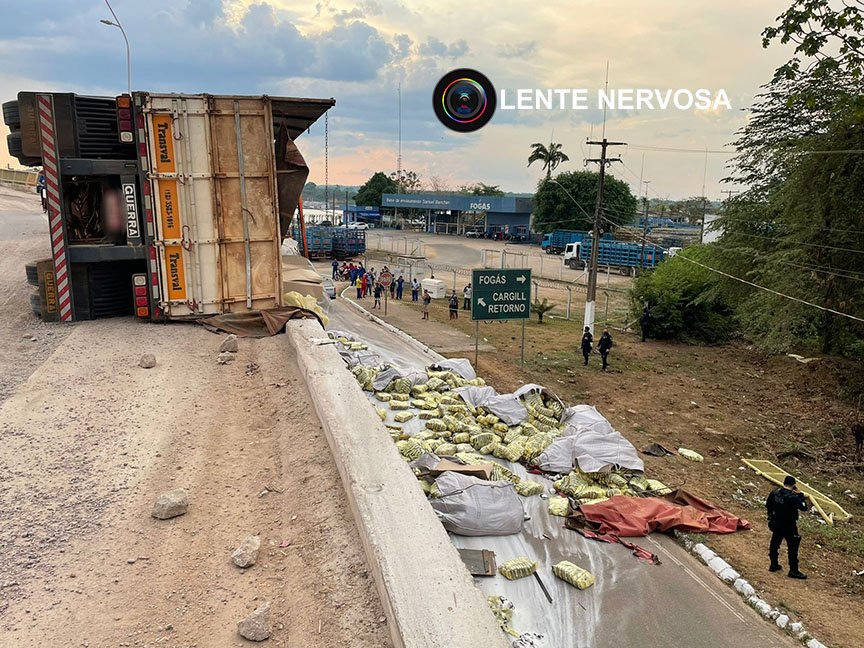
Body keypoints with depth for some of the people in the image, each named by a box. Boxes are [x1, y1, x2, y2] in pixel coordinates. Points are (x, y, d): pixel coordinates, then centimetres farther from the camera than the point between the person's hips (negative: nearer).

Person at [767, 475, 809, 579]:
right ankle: (793, 571, 14)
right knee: (792, 547, 6)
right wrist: (800, 494, -10)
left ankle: (774, 565, 32)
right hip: (788, 526, -6)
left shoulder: (774, 492, -6)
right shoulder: (793, 497, -26)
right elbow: (804, 507, -14)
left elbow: (767, 505, 7)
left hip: (775, 523, 6)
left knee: (775, 543, 18)